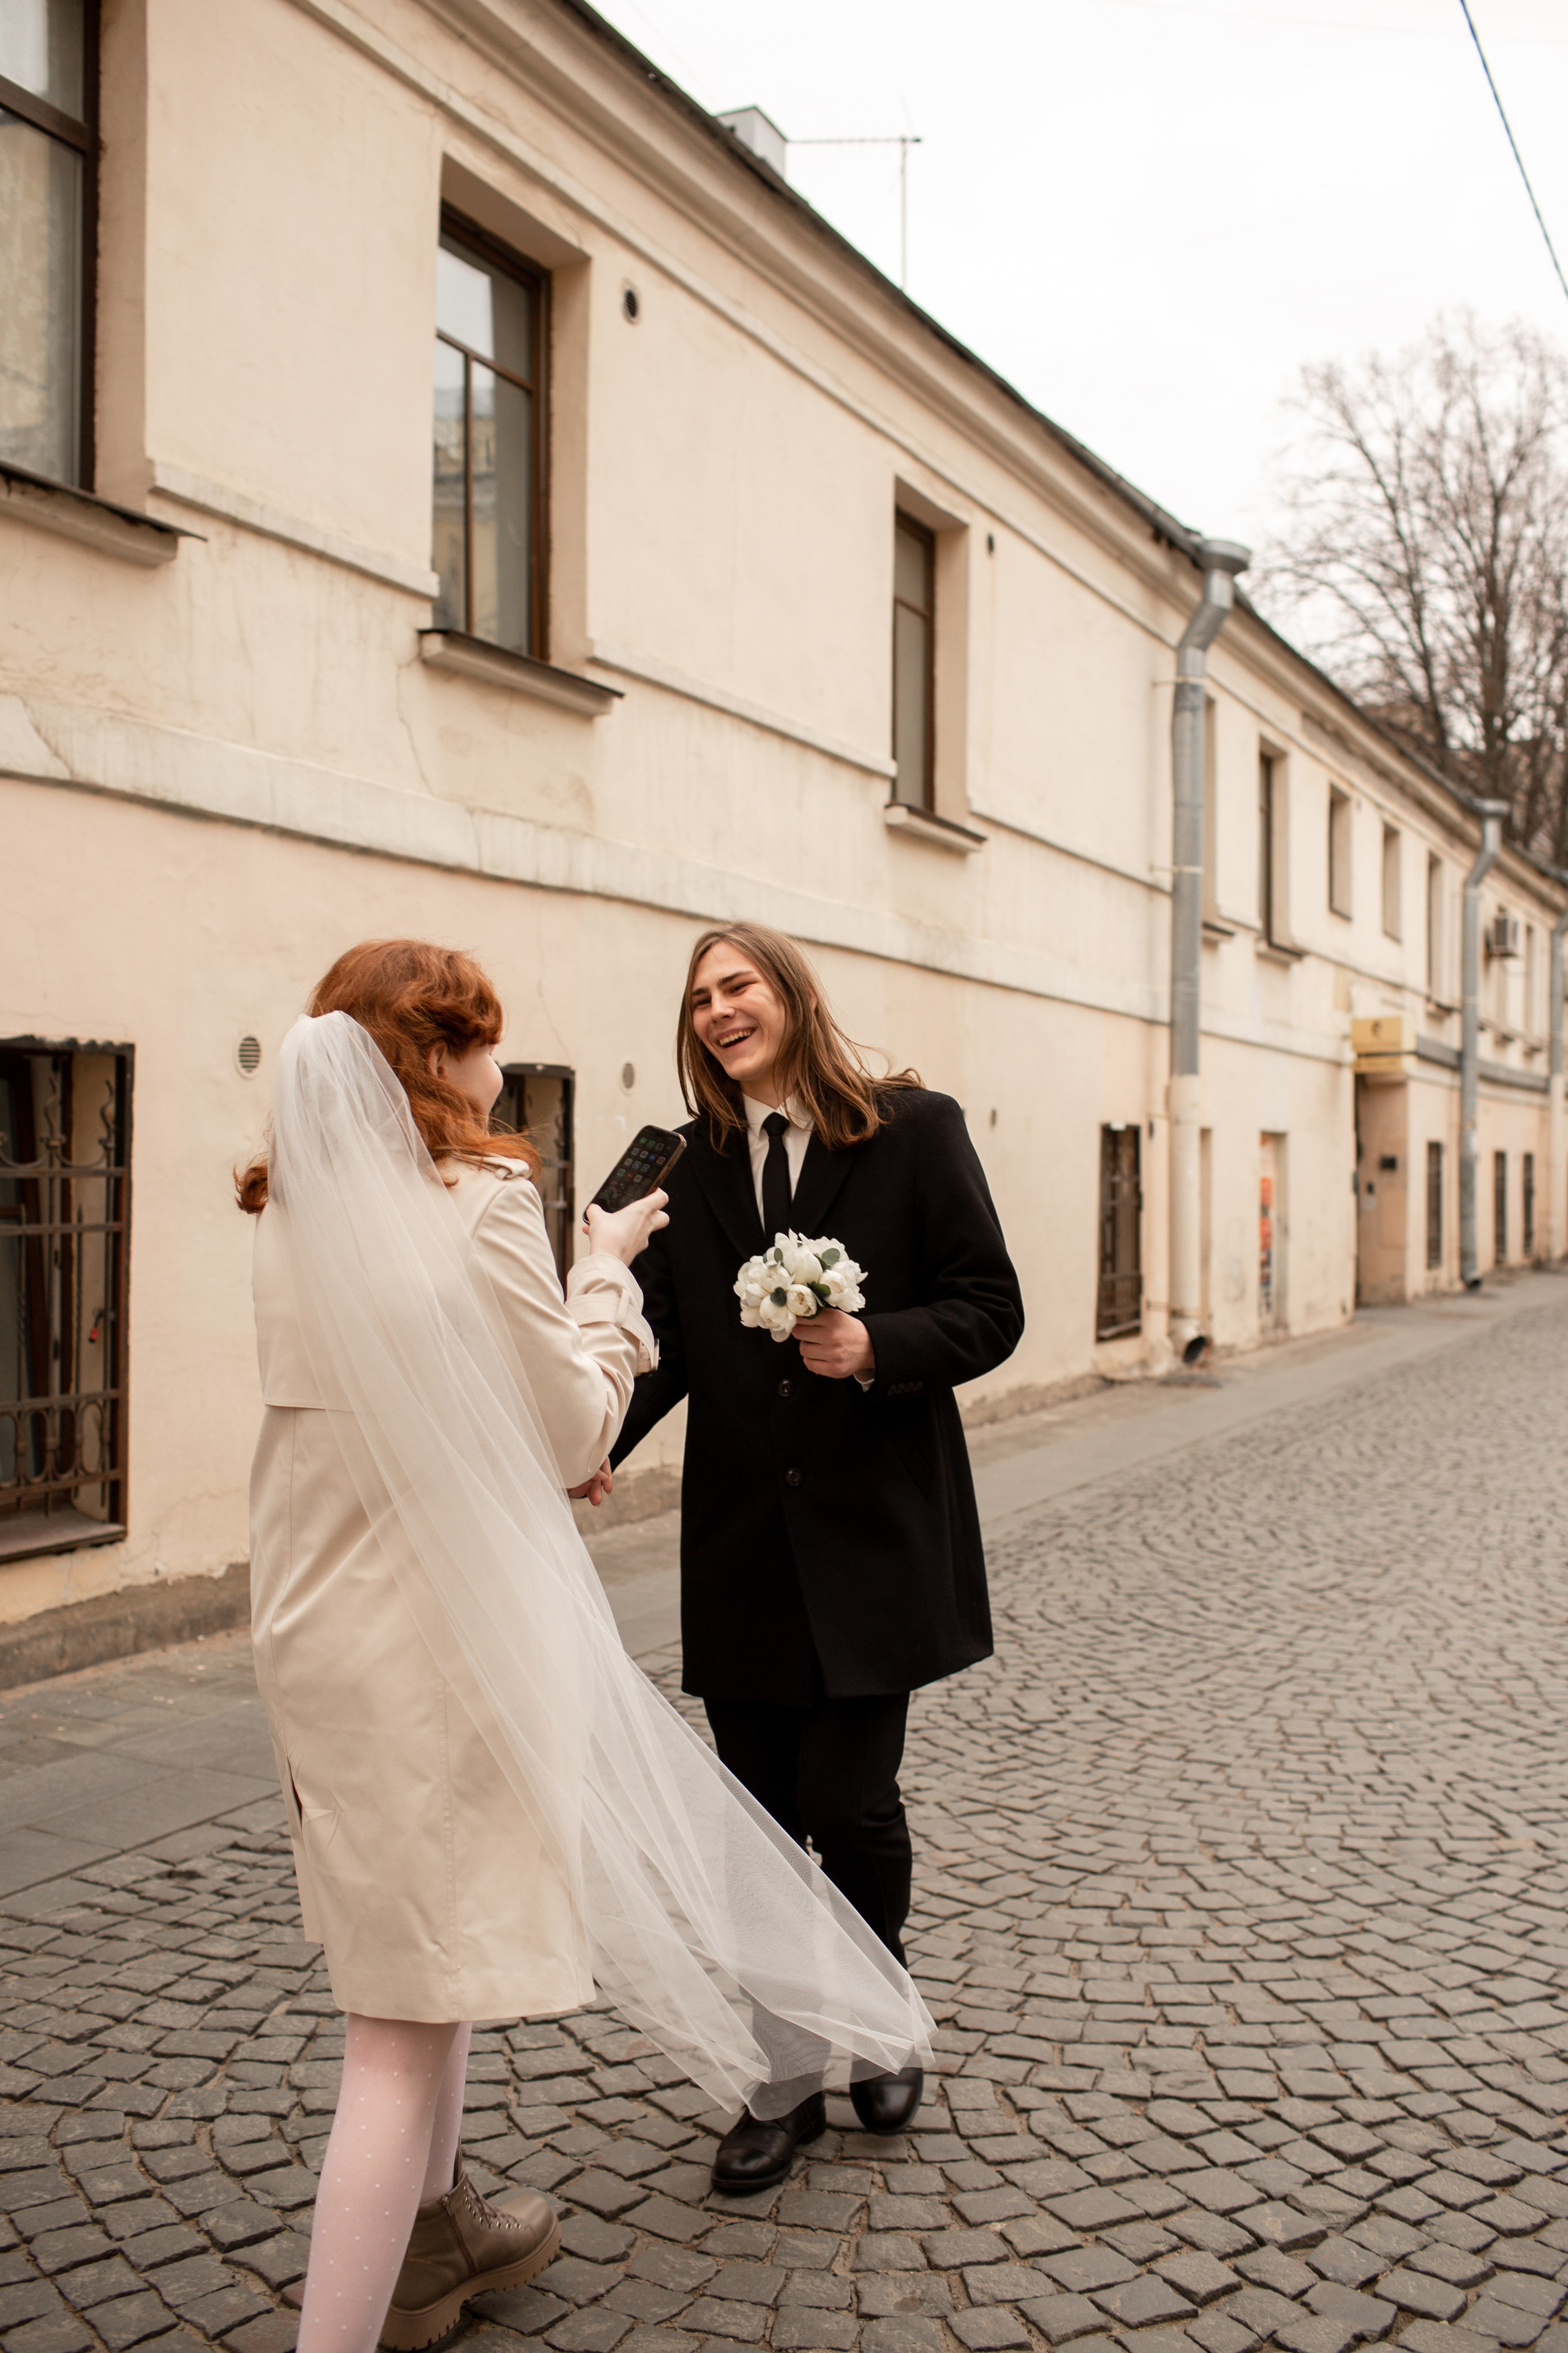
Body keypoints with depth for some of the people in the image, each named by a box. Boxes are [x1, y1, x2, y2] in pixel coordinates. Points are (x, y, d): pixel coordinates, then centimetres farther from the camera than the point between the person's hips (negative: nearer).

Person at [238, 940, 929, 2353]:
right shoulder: (478, 1203, -16)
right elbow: (573, 1431, -9)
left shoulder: (289, 1216, 5)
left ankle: (432, 2230, 43)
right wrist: (605, 1272, 4)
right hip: (441, 1638, -8)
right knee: (415, 2015, 1)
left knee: (423, 1945, 26)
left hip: (315, 1631, 8)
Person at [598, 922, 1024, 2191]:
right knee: (760, 1816, 9)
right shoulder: (687, 1165, 8)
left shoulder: (915, 1129, -3)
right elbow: (667, 1335, 5)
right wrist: (600, 1438, -14)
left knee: (849, 1802, -4)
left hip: (876, 1533, -3)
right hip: (742, 1545, 4)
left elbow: (990, 1308, -4)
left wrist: (878, 1346, -22)